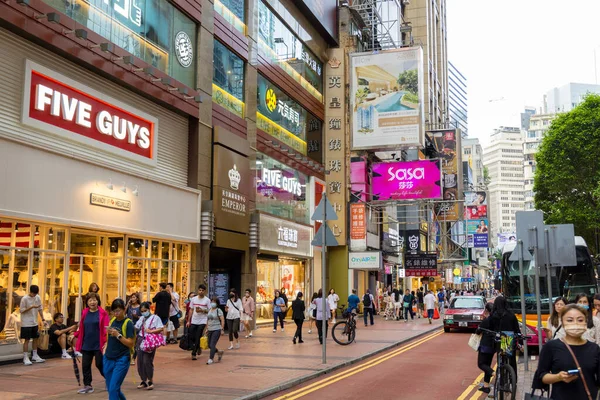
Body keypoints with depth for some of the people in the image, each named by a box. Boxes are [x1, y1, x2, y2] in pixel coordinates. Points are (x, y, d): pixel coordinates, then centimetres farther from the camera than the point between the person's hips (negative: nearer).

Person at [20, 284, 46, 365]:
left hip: (34, 322, 6)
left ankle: (35, 356, 24)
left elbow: (40, 309, 9)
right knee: (27, 340, -4)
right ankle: (25, 358, 2)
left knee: (36, 338, 12)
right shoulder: (24, 299, -14)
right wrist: (32, 307, -24)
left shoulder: (38, 297, 3)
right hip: (26, 323, -6)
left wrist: (43, 319, 2)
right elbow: (22, 311, -13)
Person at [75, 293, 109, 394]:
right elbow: (81, 328, 16)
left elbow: (106, 328, -12)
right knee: (85, 365, 7)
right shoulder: (84, 313, 8)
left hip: (98, 345, -5)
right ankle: (87, 385, 18)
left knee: (100, 364, 0)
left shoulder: (103, 313, -7)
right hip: (86, 345, 5)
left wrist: (106, 342, -19)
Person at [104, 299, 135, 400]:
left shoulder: (128, 323, -10)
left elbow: (131, 344, -14)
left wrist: (118, 335, -21)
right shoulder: (112, 320, 8)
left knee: (113, 389, -11)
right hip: (108, 358, 7)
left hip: (121, 360, -7)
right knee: (110, 389, 13)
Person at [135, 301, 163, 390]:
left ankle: (150, 381, 4)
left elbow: (161, 329, -12)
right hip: (141, 341, 6)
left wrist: (151, 331, -20)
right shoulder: (141, 319, 17)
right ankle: (143, 381, 19)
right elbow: (136, 328, 18)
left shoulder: (155, 318, -3)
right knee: (140, 362, 5)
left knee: (147, 361, -10)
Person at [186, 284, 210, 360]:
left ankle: (194, 353, 1)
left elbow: (210, 311, -1)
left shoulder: (207, 300, -2)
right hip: (193, 321, 3)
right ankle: (198, 348, 27)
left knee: (197, 337, -5)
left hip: (202, 321, -3)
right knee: (191, 336, 1)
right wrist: (188, 321, 8)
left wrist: (202, 310, -18)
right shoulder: (193, 299, 7)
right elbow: (191, 310, 11)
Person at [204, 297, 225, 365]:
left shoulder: (218, 310, -7)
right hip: (210, 330, 7)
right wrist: (206, 329, 17)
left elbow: (222, 320, -10)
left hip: (216, 330, -7)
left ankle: (211, 359, -2)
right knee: (209, 345, 9)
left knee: (212, 345, -10)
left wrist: (222, 329, -15)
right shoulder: (209, 310, 12)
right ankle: (219, 352, 30)